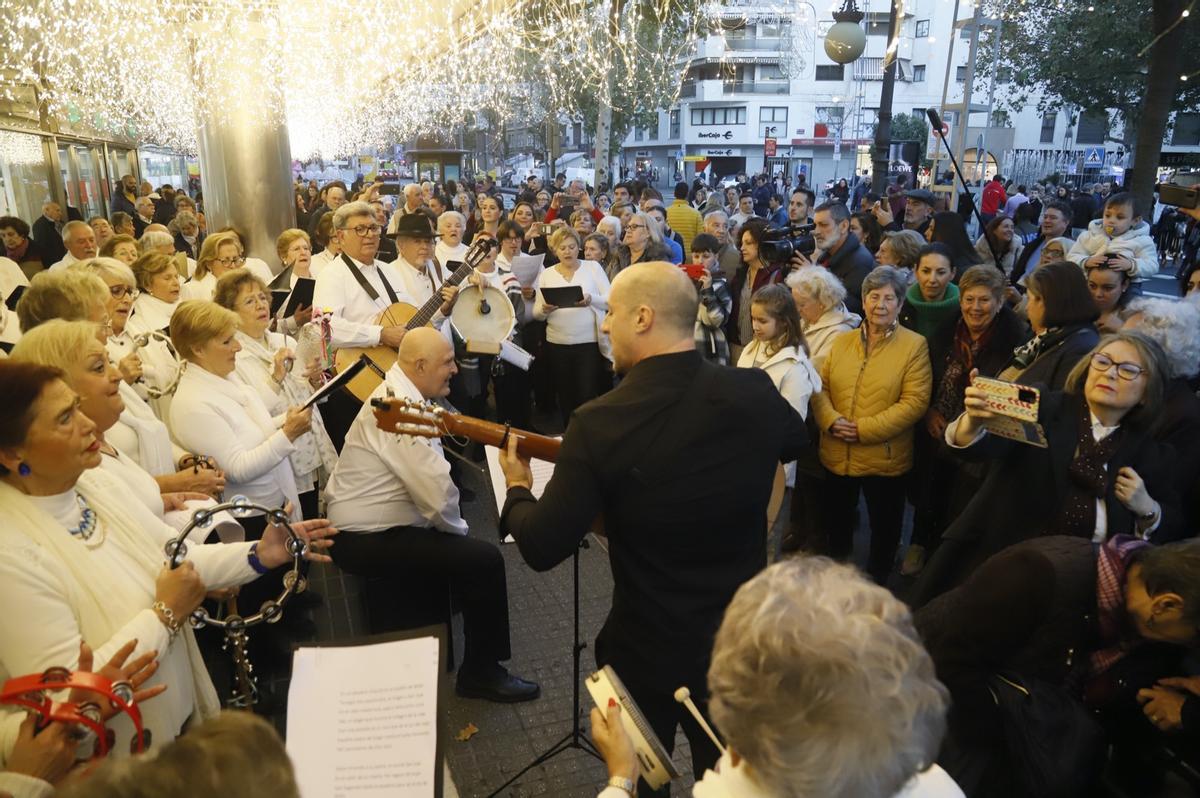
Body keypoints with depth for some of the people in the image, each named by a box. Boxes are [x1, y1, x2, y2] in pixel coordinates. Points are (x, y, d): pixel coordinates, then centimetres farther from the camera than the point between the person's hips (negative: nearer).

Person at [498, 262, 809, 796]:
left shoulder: (601, 421, -25)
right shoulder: (755, 392, -13)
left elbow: (542, 548, -20)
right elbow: (798, 441, 11)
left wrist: (517, 488, -2)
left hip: (648, 649, -3)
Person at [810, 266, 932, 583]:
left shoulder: (914, 345, -8)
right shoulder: (841, 342, 6)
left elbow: (915, 401, -15)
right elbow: (820, 387, 4)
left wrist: (864, 428, -20)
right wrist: (831, 421, -16)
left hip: (884, 458, -4)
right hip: (837, 455, 4)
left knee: (884, 526, 16)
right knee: (836, 521, 21)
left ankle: (876, 580, 40)